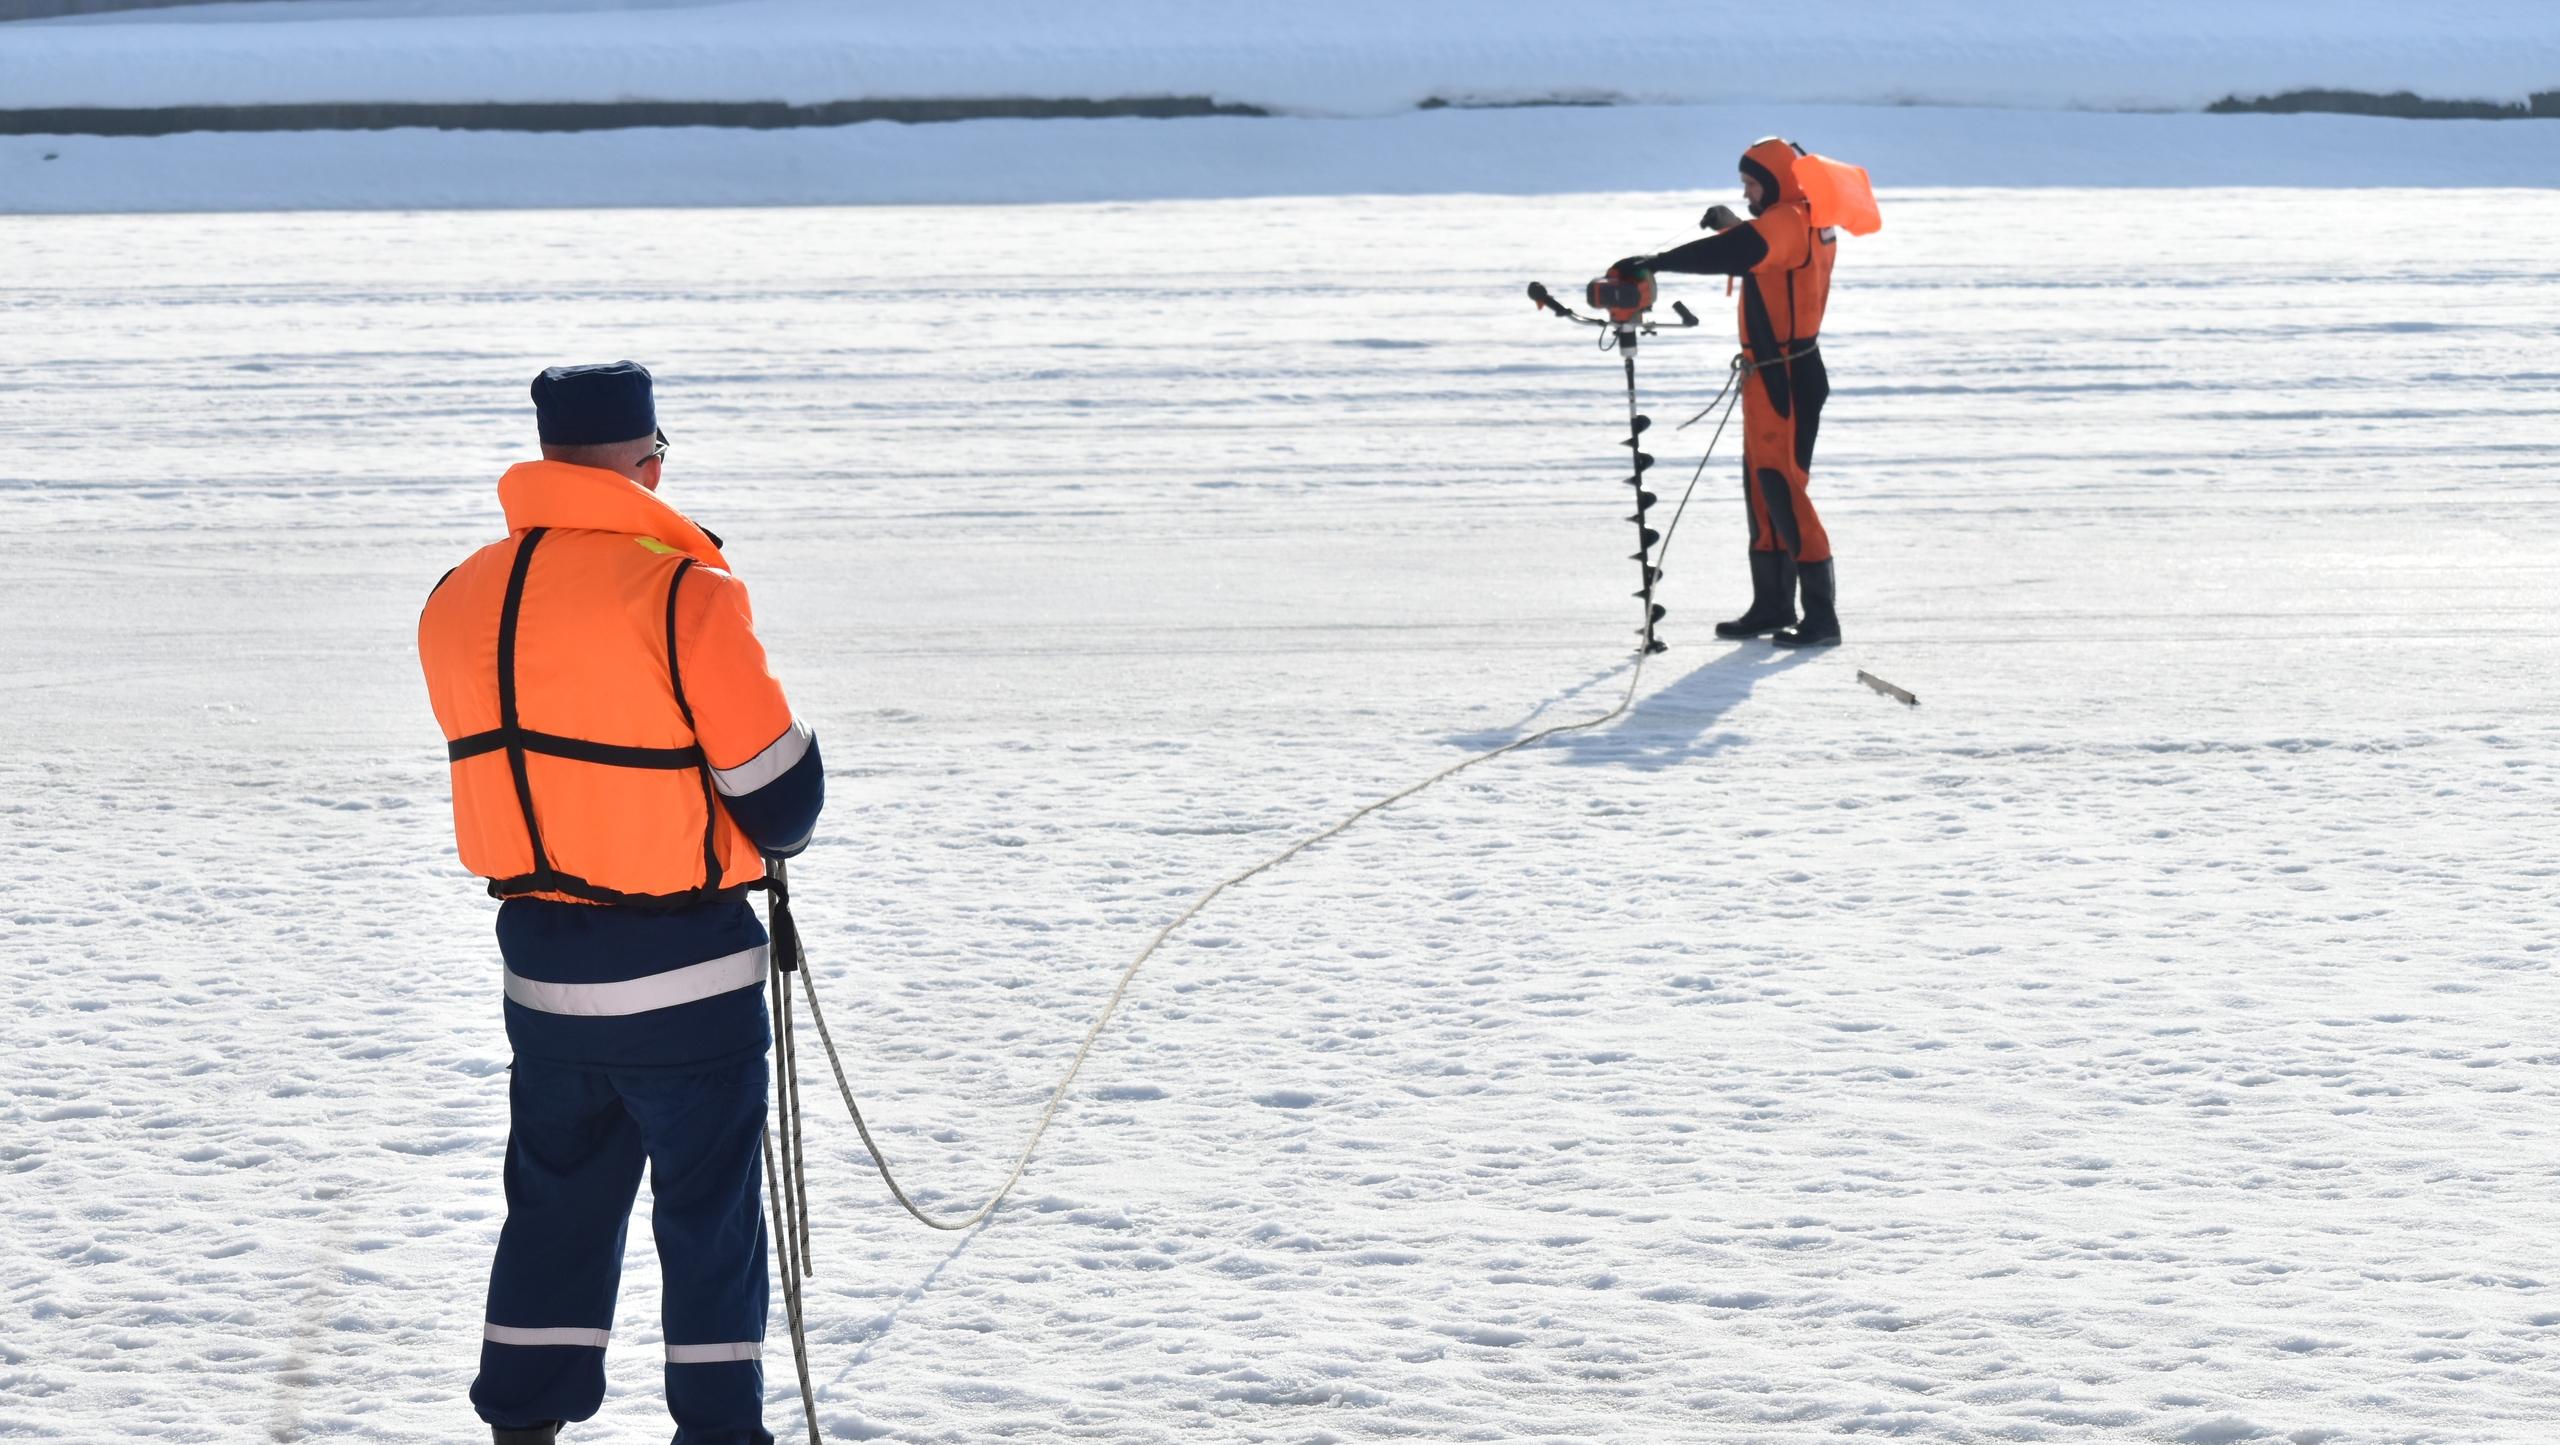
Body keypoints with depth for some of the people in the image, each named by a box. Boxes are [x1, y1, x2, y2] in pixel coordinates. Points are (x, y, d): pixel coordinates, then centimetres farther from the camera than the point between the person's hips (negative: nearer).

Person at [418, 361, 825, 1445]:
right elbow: (777, 786, -13)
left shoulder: (458, 603, 1)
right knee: (709, 1214, 6)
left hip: (540, 964, 6)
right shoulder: (680, 593, -18)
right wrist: (775, 833, 8)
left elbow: (508, 759, 10)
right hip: (685, 975, -6)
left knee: (556, 1205, 18)